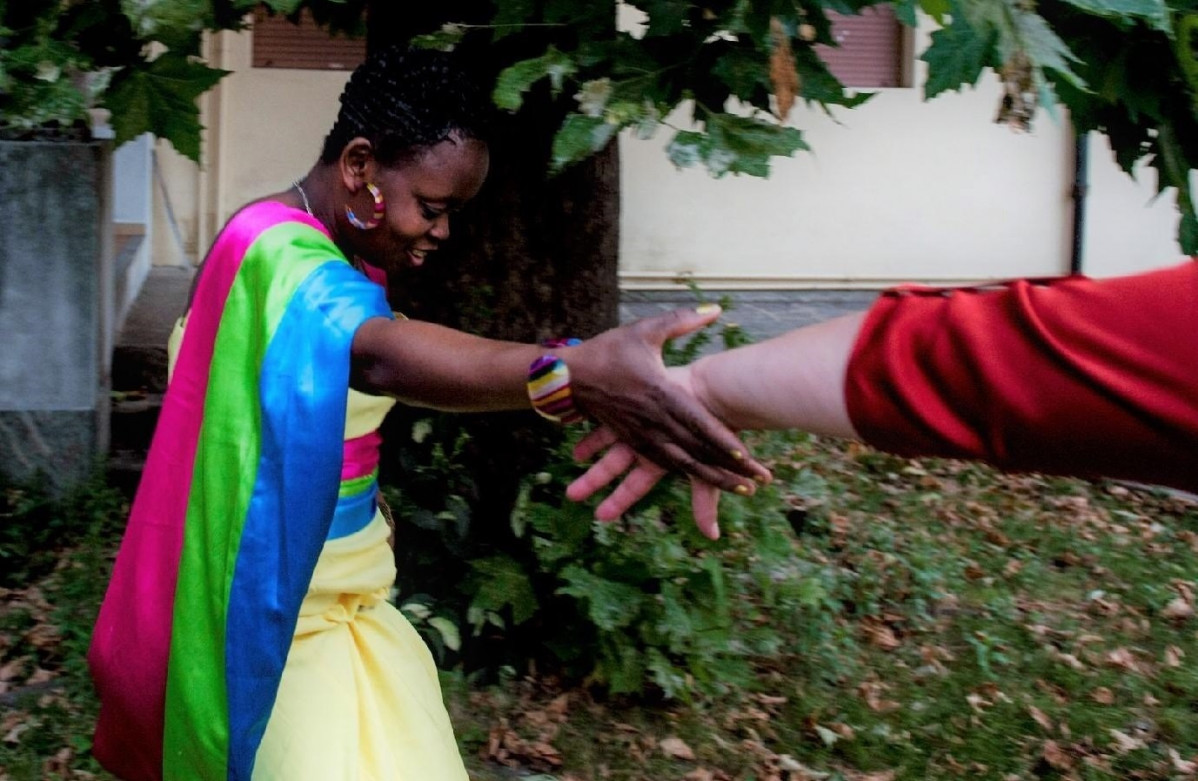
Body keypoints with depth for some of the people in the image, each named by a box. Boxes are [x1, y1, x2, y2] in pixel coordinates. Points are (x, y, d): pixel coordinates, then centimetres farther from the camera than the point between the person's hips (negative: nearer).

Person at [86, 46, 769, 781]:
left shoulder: (322, 249, 8)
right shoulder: (280, 255, -24)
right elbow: (379, 353, -46)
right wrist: (573, 374, -61)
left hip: (341, 596, 9)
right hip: (289, 615, -9)